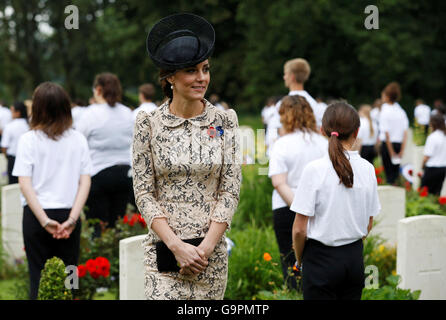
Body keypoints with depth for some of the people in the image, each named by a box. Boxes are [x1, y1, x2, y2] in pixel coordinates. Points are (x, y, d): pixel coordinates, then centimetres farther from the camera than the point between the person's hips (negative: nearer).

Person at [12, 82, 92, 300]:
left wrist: (44, 221, -13)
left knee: (38, 277, 6)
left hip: (36, 216, -1)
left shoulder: (29, 140, -5)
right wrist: (72, 219, -8)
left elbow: (25, 184, -11)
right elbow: (85, 182, -4)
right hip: (69, 214, 2)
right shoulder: (78, 140, 1)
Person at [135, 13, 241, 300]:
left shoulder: (224, 121, 5)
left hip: (212, 251, 2)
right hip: (163, 250, -2)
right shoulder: (149, 124, 1)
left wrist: (205, 247, -7)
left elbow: (230, 190, 2)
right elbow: (144, 193, -1)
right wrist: (177, 246, -12)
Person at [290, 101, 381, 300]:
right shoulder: (367, 169, -1)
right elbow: (368, 224, 8)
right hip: (355, 258, 4)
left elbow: (299, 229, -12)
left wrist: (299, 260, 4)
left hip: (321, 259, -4)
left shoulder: (315, 170, -14)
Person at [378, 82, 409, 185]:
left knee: (389, 173, 0)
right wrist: (402, 151, 2)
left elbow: (386, 134, -13)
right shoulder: (401, 112, 6)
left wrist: (392, 152, -10)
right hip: (399, 144, 5)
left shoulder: (385, 112, -11)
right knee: (396, 171, 14)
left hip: (387, 145, -5)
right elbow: (405, 133, 2)